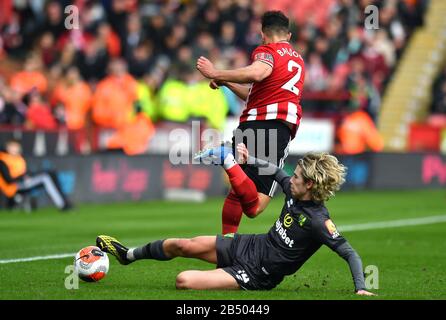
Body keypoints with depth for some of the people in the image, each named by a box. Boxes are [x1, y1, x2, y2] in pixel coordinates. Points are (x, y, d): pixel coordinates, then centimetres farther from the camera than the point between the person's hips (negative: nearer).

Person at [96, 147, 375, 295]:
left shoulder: (318, 221, -26)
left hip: (256, 274, -8)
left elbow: (350, 253, -27)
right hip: (251, 245, 8)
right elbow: (276, 172, 19)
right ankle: (129, 255, 38)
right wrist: (249, 159, 27)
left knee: (184, 281, -22)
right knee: (182, 246, 12)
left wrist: (361, 288, -36)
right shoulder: (294, 191, -3)